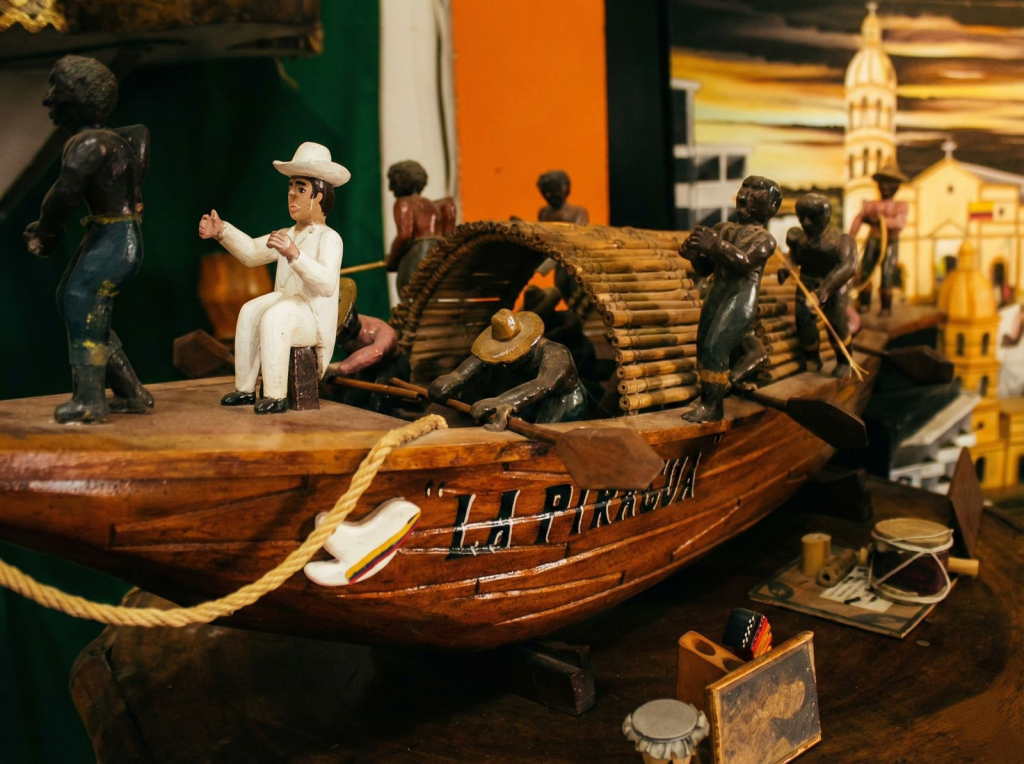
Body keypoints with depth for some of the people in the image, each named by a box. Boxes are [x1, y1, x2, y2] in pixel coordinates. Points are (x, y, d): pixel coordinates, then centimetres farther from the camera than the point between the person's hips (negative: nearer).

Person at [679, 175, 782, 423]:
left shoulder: (764, 238, 1)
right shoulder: (724, 229, 16)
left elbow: (745, 262, -19)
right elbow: (705, 269, 17)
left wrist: (715, 245, -29)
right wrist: (695, 254, -4)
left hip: (741, 298, -6)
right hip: (716, 294, 6)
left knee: (715, 348, -15)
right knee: (703, 346, 2)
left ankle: (714, 406, -9)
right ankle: (706, 398, 13)